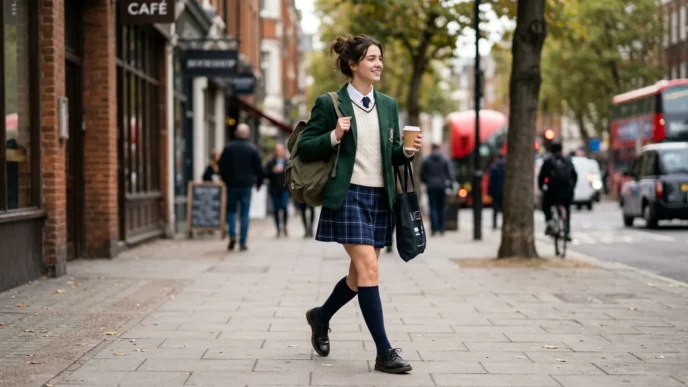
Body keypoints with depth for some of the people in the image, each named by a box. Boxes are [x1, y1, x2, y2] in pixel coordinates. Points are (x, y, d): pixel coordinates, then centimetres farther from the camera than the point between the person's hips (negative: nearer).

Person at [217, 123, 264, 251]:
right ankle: (242, 242, 1)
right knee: (244, 214, 3)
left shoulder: (228, 147, -1)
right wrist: (259, 183, 11)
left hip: (231, 184, 1)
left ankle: (232, 235, -8)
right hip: (247, 185, -1)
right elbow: (259, 168, -2)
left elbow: (221, 165, 1)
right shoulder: (253, 148, -4)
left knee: (231, 210, 13)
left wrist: (225, 180, 15)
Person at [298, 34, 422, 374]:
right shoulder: (329, 104, -3)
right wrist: (335, 136, -18)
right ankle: (384, 352, -10)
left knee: (361, 274, 12)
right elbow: (305, 148, -2)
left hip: (380, 197, 6)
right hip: (348, 196, -6)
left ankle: (321, 317, 39)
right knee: (368, 269, -14)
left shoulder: (388, 105, 12)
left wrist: (408, 151, -4)